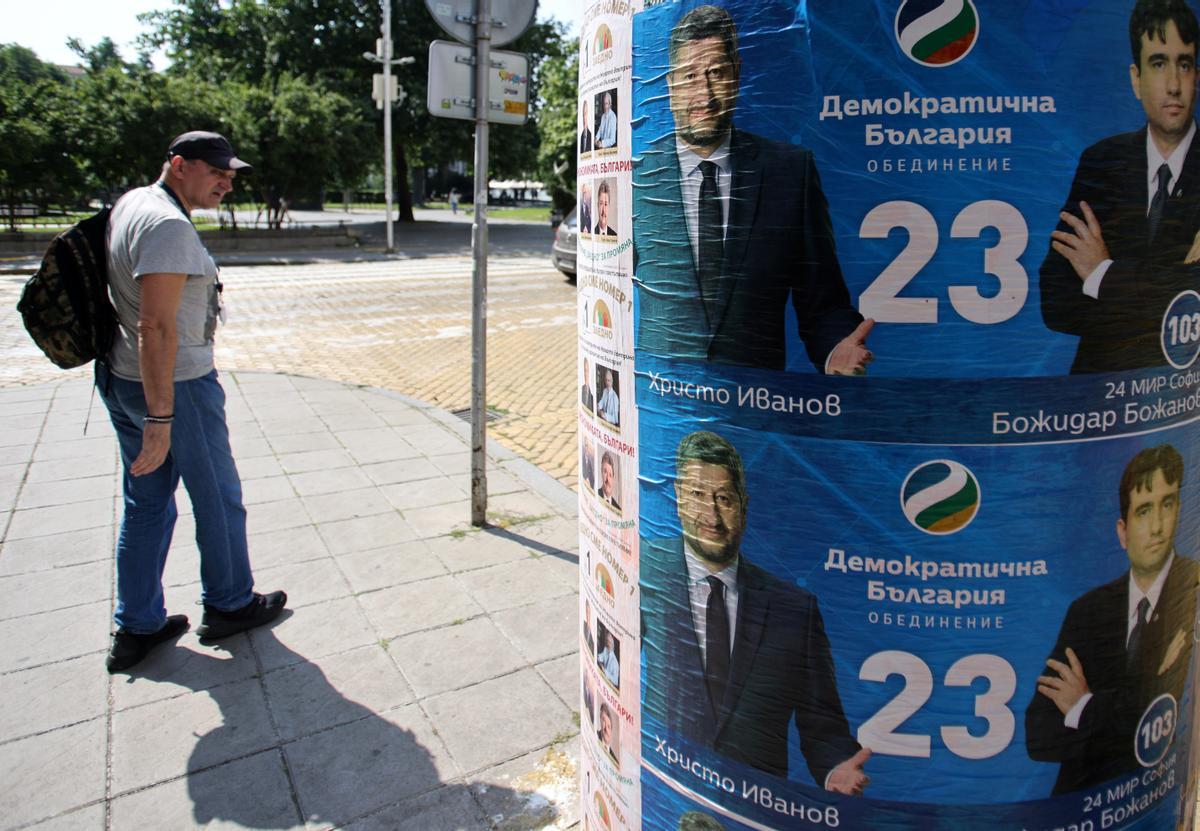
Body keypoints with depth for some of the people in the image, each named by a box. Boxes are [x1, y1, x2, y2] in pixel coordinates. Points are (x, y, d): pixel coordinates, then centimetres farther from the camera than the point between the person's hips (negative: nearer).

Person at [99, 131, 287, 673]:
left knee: (145, 504, 16)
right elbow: (156, 328, -27)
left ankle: (136, 628, 25)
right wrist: (160, 418, -26)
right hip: (174, 384, -9)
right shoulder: (169, 227, -20)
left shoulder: (129, 203, 11)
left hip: (120, 379, 9)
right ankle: (228, 606, 26)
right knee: (218, 499, 9)